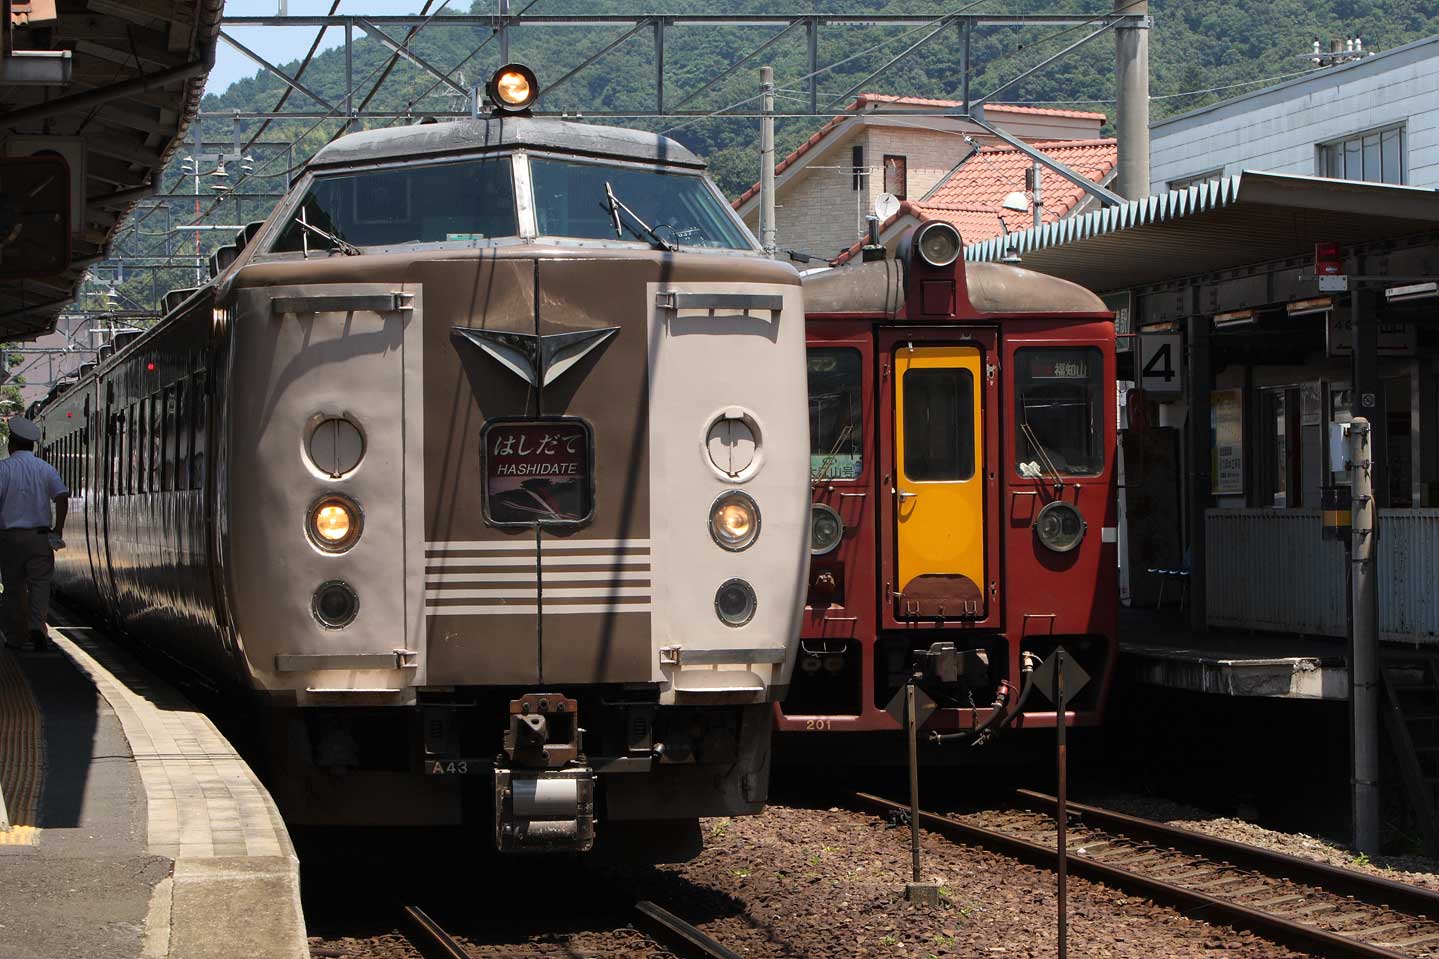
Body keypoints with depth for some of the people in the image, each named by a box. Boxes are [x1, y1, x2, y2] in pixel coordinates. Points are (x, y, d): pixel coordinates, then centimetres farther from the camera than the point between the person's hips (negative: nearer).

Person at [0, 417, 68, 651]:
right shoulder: (46, 469, 4)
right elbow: (62, 497, -5)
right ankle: (36, 625, -18)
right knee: (40, 583, 3)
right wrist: (58, 529, -1)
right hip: (40, 536, 1)